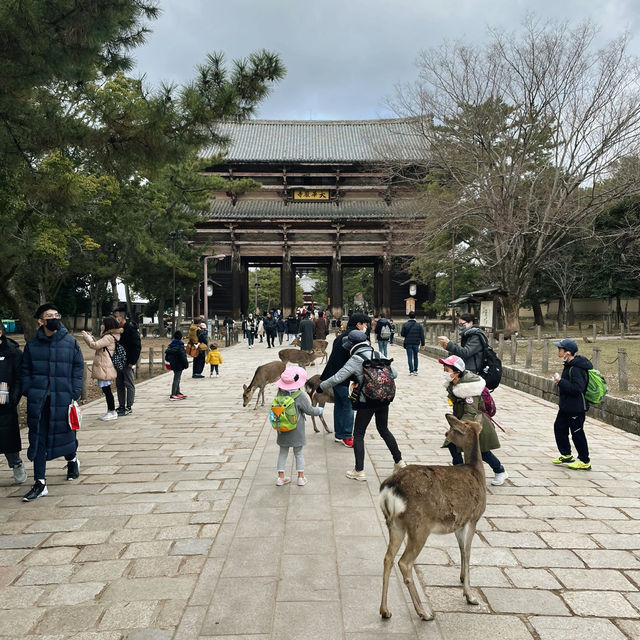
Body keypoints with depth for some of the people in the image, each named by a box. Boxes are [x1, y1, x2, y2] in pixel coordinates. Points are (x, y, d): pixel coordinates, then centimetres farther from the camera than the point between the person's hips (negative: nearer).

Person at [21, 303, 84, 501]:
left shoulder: (70, 342, 0)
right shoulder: (32, 345, 4)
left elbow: (78, 368, 2)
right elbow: (26, 371, 10)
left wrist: (74, 394, -4)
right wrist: (28, 393, -1)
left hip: (62, 398, -1)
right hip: (38, 400, 1)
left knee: (65, 433, 9)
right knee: (38, 439, 4)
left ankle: (72, 460, 42)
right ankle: (40, 483, 12)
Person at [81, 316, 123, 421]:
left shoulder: (109, 337, -16)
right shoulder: (108, 336, 16)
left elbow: (94, 345, -18)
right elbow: (98, 345, 22)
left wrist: (87, 337, -4)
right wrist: (90, 337, 18)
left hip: (105, 368, -10)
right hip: (103, 368, 10)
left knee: (106, 389, -5)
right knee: (106, 389, 14)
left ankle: (112, 412, 1)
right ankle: (110, 411, 20)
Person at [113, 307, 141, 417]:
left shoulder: (131, 329, -12)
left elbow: (137, 346, -15)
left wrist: (132, 362, -18)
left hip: (127, 363, -8)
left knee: (129, 384, -1)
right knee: (119, 385, 12)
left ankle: (128, 407, 4)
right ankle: (121, 406, 20)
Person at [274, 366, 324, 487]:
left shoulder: (280, 393, -6)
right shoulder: (300, 396, -18)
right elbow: (309, 410, -9)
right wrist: (319, 410, 8)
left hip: (282, 430, 3)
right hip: (296, 430, -3)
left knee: (283, 452, 15)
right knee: (298, 453, 11)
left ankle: (281, 477, 18)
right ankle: (301, 477, 16)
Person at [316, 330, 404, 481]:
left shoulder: (355, 360, -13)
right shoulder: (378, 354, 3)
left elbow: (337, 378, -16)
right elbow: (394, 373, 6)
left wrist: (319, 388, -4)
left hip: (366, 402, -6)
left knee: (358, 435, 8)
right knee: (384, 430, 24)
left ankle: (359, 471, 10)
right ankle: (399, 461, 30)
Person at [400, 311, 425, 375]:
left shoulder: (405, 325, -7)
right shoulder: (419, 325, -2)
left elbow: (402, 334, -4)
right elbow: (422, 335, -1)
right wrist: (422, 344, 5)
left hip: (408, 344, -2)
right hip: (416, 344, 2)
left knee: (410, 357, 2)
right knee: (415, 357, 15)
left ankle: (411, 371, -4)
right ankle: (415, 371, 16)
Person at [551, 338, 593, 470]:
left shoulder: (576, 369, -25)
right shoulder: (569, 365, 8)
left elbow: (577, 388, -31)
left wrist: (560, 381, -27)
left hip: (576, 408, -10)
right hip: (566, 406, 10)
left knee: (577, 433, 1)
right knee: (559, 427, 17)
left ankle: (585, 462, 15)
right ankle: (566, 455, 31)